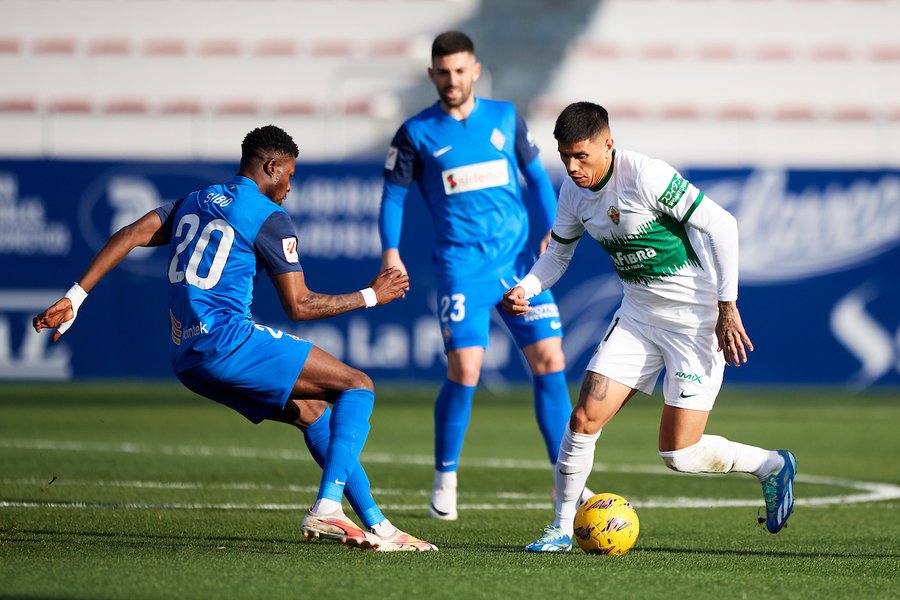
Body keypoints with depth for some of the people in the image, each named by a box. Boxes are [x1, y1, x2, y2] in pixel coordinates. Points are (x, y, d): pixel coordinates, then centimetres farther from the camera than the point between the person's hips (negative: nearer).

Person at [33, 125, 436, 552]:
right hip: (227, 339, -8)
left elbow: (129, 236, 10)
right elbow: (299, 306, -4)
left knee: (313, 412, 17)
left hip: (186, 357, 8)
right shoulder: (270, 220, -2)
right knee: (358, 387, -4)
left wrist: (74, 298, 8)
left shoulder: (193, 203, 20)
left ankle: (377, 526, 12)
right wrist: (371, 296, 8)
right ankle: (327, 508, -22)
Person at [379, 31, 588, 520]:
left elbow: (536, 177, 16)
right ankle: (445, 480, 5)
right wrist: (390, 251, -8)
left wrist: (550, 231, 5)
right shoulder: (417, 133, 2)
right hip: (462, 265, -3)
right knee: (464, 370, -14)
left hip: (520, 260, 3)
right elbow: (393, 195, 6)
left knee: (550, 361, -4)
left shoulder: (505, 117, 8)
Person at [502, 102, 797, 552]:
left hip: (696, 314, -7)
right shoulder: (573, 193, 0)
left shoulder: (646, 176, -23)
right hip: (639, 311, 7)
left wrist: (727, 306, -18)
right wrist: (526, 288, -5)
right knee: (584, 418, -7)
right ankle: (562, 527, 8)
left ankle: (771, 466, 19)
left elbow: (720, 225, -20)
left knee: (679, 455, -7)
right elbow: (559, 252, 16)